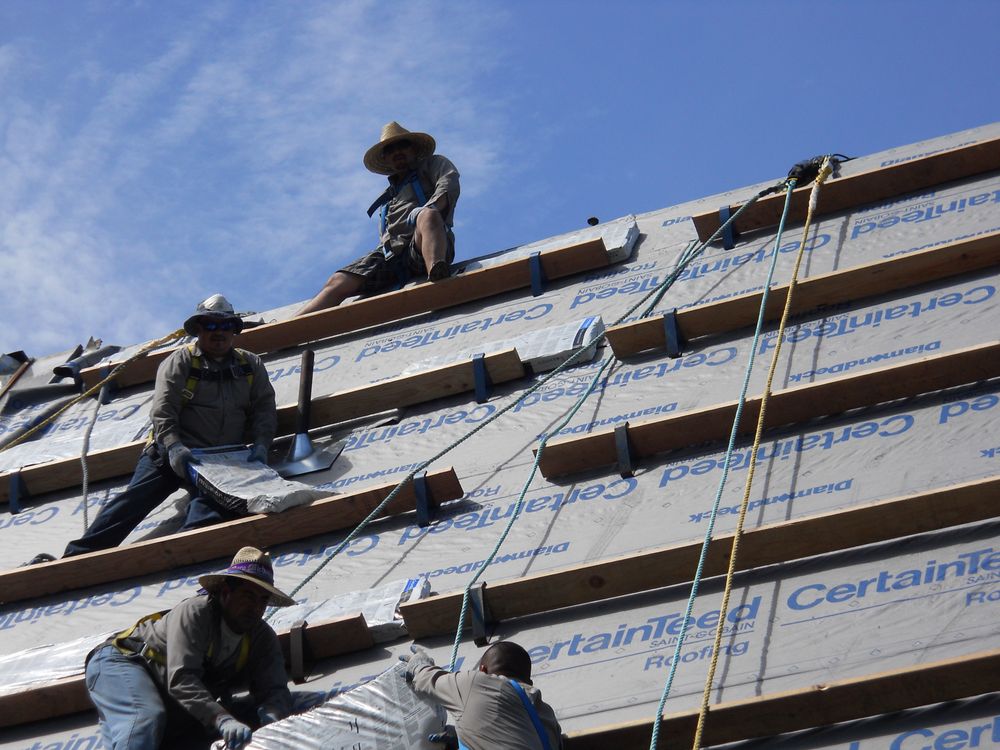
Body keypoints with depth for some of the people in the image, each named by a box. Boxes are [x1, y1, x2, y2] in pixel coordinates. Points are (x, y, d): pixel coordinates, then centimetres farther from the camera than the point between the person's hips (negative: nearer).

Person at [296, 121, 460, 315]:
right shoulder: (387, 197, 39)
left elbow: (449, 185, 2)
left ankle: (437, 277, -68)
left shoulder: (433, 164, 24)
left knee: (427, 215, -39)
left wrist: (430, 209, -20)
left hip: (419, 248, -5)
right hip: (389, 253, 6)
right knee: (338, 282, -16)